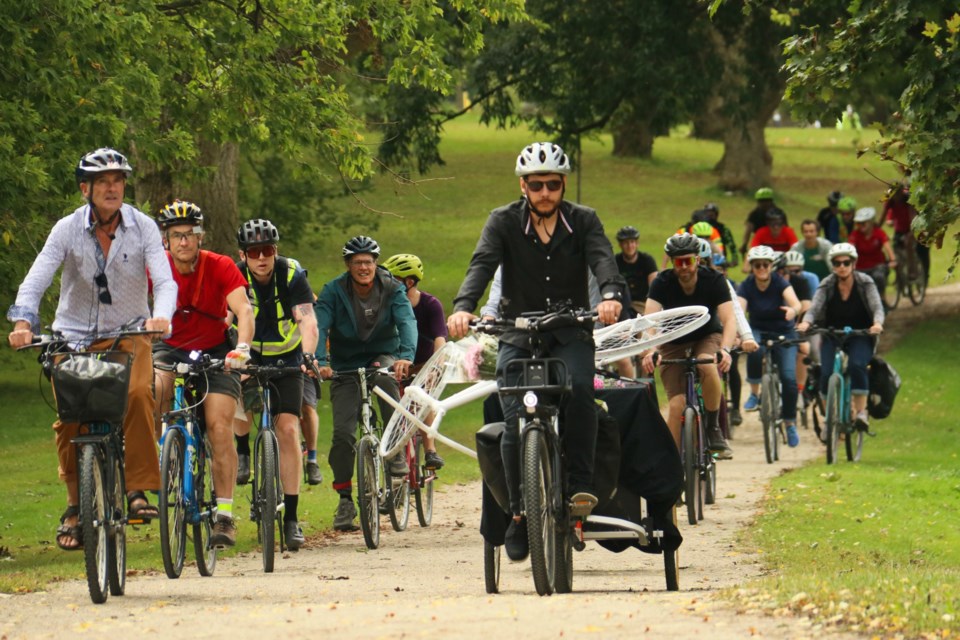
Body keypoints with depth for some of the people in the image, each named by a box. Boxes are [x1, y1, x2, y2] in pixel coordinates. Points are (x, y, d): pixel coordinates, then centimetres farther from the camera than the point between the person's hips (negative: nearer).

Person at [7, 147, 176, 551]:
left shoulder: (142, 227, -6)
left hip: (128, 334, -1)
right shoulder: (68, 230, -7)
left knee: (138, 394, -29)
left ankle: (138, 490, -21)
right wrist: (22, 323, -32)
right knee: (70, 420, -11)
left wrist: (160, 316, -36)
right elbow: (36, 280, -15)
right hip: (74, 336, 1)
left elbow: (164, 280, -15)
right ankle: (76, 506, 9)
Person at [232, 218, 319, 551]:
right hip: (249, 356, 0)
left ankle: (291, 517, -8)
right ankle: (242, 450, 0)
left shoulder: (292, 275, -19)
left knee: (288, 429, -12)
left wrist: (307, 355, -48)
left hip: (286, 359, 0)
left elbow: (307, 319, -30)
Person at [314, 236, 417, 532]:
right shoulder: (333, 291, -11)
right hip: (345, 363, 0)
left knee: (386, 377, -37)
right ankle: (345, 500, 0)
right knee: (343, 432, -12)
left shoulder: (392, 289, -11)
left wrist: (406, 356, -44)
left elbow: (407, 321, -24)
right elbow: (320, 326, -23)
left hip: (383, 355, 0)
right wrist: (320, 361, -42)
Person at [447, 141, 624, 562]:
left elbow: (602, 259, -16)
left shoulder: (582, 221, 1)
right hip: (518, 336, 0)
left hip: (570, 335, 0)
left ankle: (581, 484, -23)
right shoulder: (504, 222, -1)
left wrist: (611, 295, -39)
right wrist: (463, 307, -36)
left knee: (578, 388, -31)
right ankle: (519, 513, -1)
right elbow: (482, 264, -16)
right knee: (516, 423, -16)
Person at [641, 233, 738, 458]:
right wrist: (650, 351, -50)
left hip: (707, 338, -1)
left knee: (708, 367, -35)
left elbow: (729, 319, -29)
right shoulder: (662, 283, -18)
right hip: (673, 344, 1)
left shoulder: (714, 281, -19)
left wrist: (725, 349, -48)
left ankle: (713, 429, -16)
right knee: (677, 404, -17)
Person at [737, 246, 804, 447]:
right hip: (758, 332, 0)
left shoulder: (780, 283, -15)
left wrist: (793, 310, -57)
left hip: (784, 334, 0)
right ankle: (754, 392, -14)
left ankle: (790, 424, 3)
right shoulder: (746, 287, -12)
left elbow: (795, 303, -32)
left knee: (789, 378, -16)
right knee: (755, 350, -36)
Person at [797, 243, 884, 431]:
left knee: (857, 365, -31)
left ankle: (861, 411, -22)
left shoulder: (865, 283, -8)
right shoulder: (827, 285, -6)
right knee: (826, 373, -20)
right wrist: (805, 322, -40)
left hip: (860, 336, -2)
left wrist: (877, 323, -42)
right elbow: (814, 308, -17)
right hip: (832, 336, 2)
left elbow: (877, 307, -18)